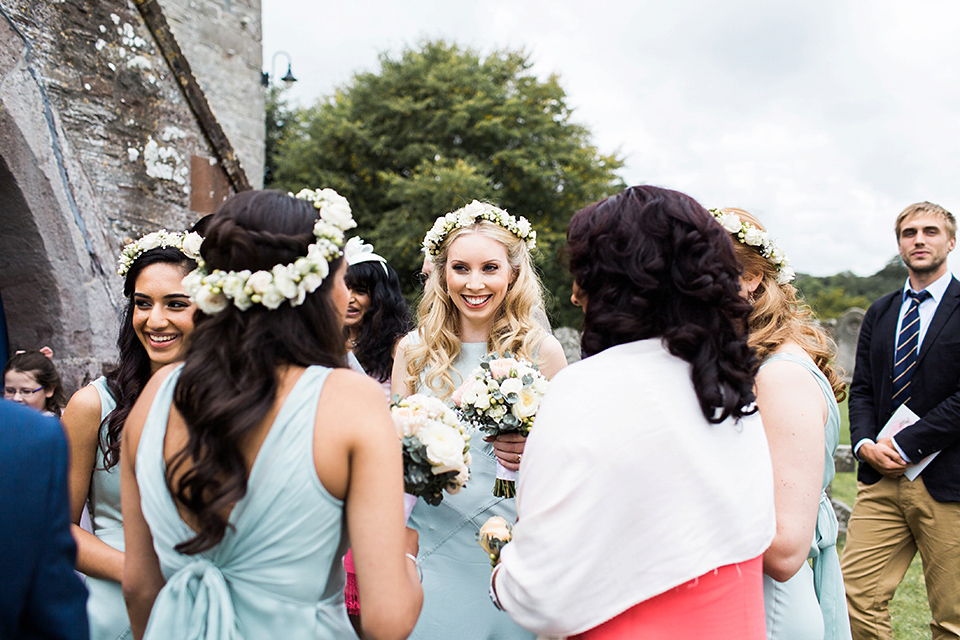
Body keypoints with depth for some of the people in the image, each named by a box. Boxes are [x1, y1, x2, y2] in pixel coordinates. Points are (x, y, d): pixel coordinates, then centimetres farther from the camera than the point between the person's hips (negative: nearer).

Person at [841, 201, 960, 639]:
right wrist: (865, 443, -6)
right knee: (854, 596, 1)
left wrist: (904, 445, -14)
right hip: (882, 478, 4)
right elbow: (861, 388, 12)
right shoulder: (880, 313, 15)